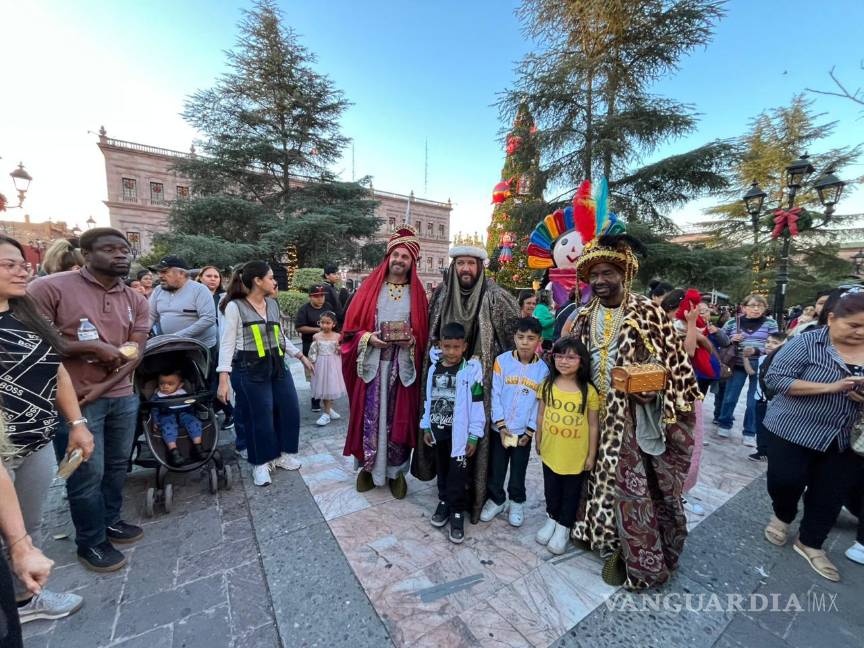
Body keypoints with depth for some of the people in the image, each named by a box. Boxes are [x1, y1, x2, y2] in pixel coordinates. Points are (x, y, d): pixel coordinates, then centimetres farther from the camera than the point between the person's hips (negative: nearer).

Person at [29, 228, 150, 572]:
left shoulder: (136, 300, 5)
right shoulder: (49, 288, -9)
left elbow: (134, 355, 1)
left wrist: (102, 387, -10)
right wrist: (91, 346, -17)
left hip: (122, 397, 5)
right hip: (74, 400, -4)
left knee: (117, 466, 16)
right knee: (87, 474, 7)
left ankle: (110, 521, 38)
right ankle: (90, 542, 27)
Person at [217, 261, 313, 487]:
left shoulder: (273, 304, 9)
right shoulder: (235, 307, -9)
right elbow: (227, 344, -10)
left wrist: (300, 355, 17)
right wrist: (223, 379, -16)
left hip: (277, 366, 6)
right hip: (250, 370, -6)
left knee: (290, 410, 10)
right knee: (260, 417, 4)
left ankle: (281, 454, 31)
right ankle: (261, 463, 26)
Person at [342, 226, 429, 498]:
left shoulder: (417, 294, 5)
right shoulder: (369, 288, 3)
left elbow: (425, 335, 4)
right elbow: (352, 327, 2)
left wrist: (411, 340, -15)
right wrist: (368, 338, -15)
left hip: (404, 367, 0)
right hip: (371, 365, 0)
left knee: (399, 419, 7)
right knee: (369, 417, 7)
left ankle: (396, 471, 26)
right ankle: (368, 467, 29)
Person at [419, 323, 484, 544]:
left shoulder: (471, 370, -14)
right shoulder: (434, 368, 2)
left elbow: (477, 404, -12)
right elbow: (429, 399, 8)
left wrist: (474, 435, -11)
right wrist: (426, 427, 10)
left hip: (459, 432, -4)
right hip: (438, 430, 5)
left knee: (457, 475, 3)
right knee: (442, 470, 19)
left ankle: (457, 512, 22)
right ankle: (444, 502, 39)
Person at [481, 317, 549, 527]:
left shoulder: (543, 369, -7)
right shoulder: (502, 361, -11)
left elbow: (541, 403, -3)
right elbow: (495, 395, -9)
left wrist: (530, 431, -5)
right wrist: (501, 425, -11)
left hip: (524, 431, 1)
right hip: (500, 428, 0)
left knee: (518, 470, 17)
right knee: (496, 469, 14)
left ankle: (516, 501, 40)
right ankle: (496, 499, 37)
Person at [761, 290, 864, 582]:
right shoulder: (806, 343, -14)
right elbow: (774, 378, -19)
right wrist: (831, 387, -25)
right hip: (794, 429, -5)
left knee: (831, 495, 12)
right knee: (785, 480, -2)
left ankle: (810, 544, 31)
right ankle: (782, 516, 30)